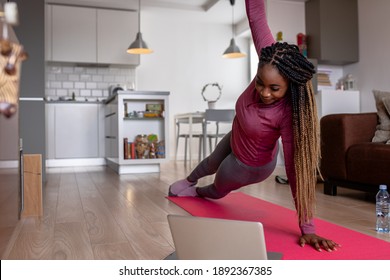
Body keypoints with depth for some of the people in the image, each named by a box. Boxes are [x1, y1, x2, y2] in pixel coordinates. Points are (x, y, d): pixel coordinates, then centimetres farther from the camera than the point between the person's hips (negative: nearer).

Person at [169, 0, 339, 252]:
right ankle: (190, 180, 71)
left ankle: (196, 192, 64)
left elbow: (296, 170, -41)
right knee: (212, 162, 37)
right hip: (234, 140, 5)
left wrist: (308, 228, -40)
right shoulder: (270, 64, -31)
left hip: (250, 164, -5)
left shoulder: (287, 114, -43)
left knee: (218, 191, 27)